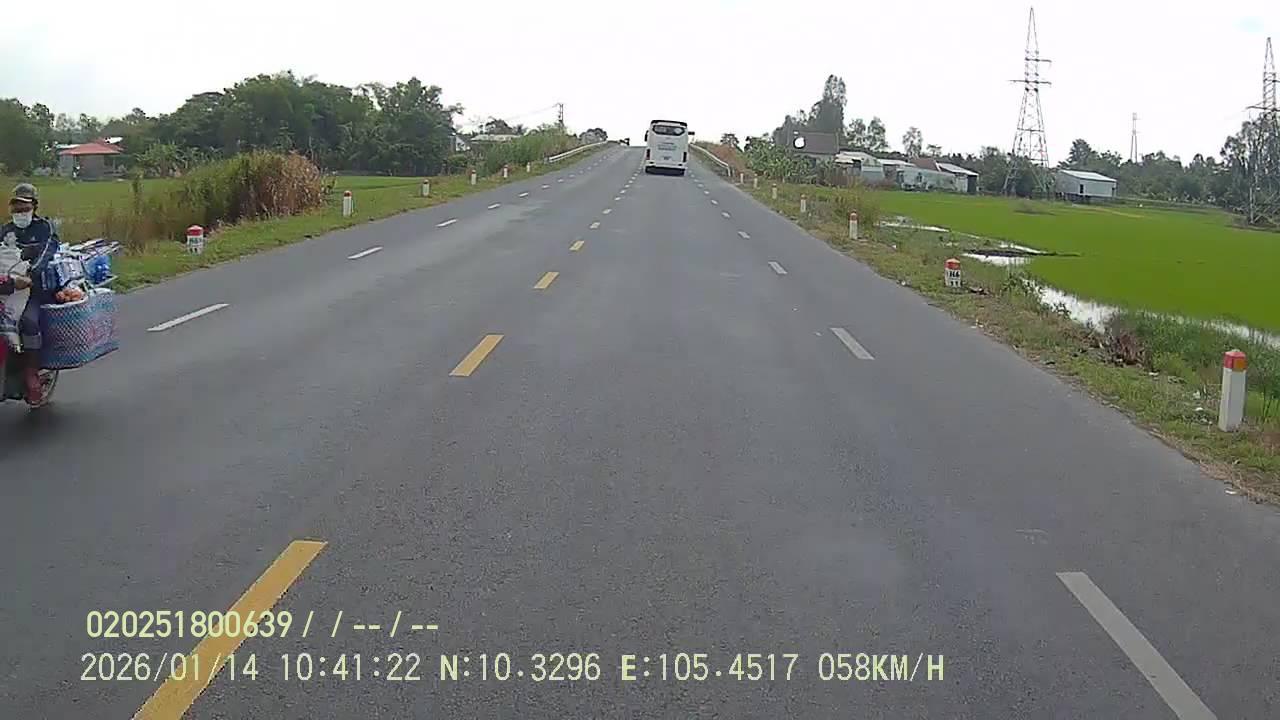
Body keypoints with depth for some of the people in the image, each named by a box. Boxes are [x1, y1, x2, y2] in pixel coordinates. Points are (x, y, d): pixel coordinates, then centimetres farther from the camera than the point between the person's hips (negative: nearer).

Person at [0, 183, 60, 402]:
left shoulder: (45, 227, 4)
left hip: (35, 286, -5)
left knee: (29, 320, -31)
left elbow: (45, 254, -13)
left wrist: (29, 276, -31)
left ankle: (32, 373, -24)